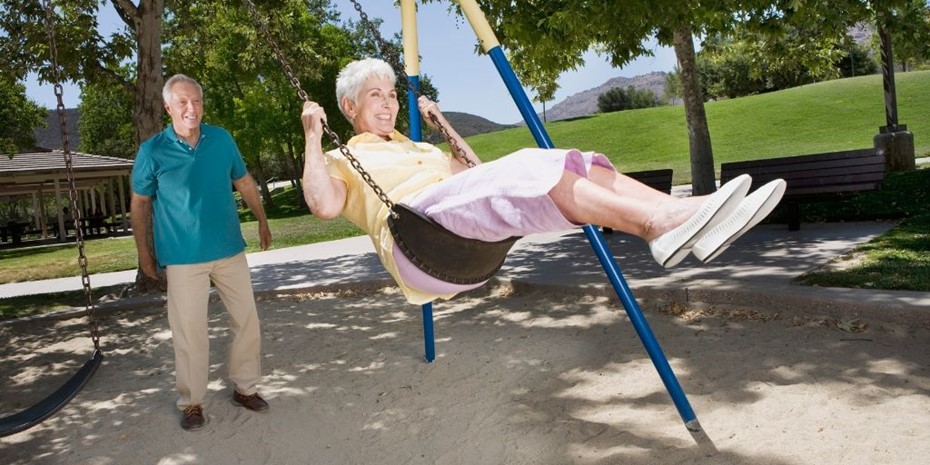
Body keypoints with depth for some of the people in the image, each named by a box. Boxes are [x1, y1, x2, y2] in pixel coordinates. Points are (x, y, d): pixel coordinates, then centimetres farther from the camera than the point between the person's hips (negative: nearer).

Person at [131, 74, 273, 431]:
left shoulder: (222, 140, 1)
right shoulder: (152, 151, -6)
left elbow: (244, 182, 13)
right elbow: (140, 203, 3)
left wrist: (262, 221, 15)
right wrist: (144, 252, 4)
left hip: (230, 249, 3)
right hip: (183, 257, -3)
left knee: (247, 320, 7)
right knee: (189, 331, 2)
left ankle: (245, 387, 25)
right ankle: (191, 402, 19)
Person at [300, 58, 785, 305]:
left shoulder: (416, 147, 38)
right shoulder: (343, 160, 21)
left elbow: (477, 177, 34)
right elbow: (324, 205, -2)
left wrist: (441, 124, 35)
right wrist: (312, 136, 0)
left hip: (472, 247, 7)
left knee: (570, 164, -14)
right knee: (523, 168, -31)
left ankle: (675, 218, -32)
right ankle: (655, 223, -45)